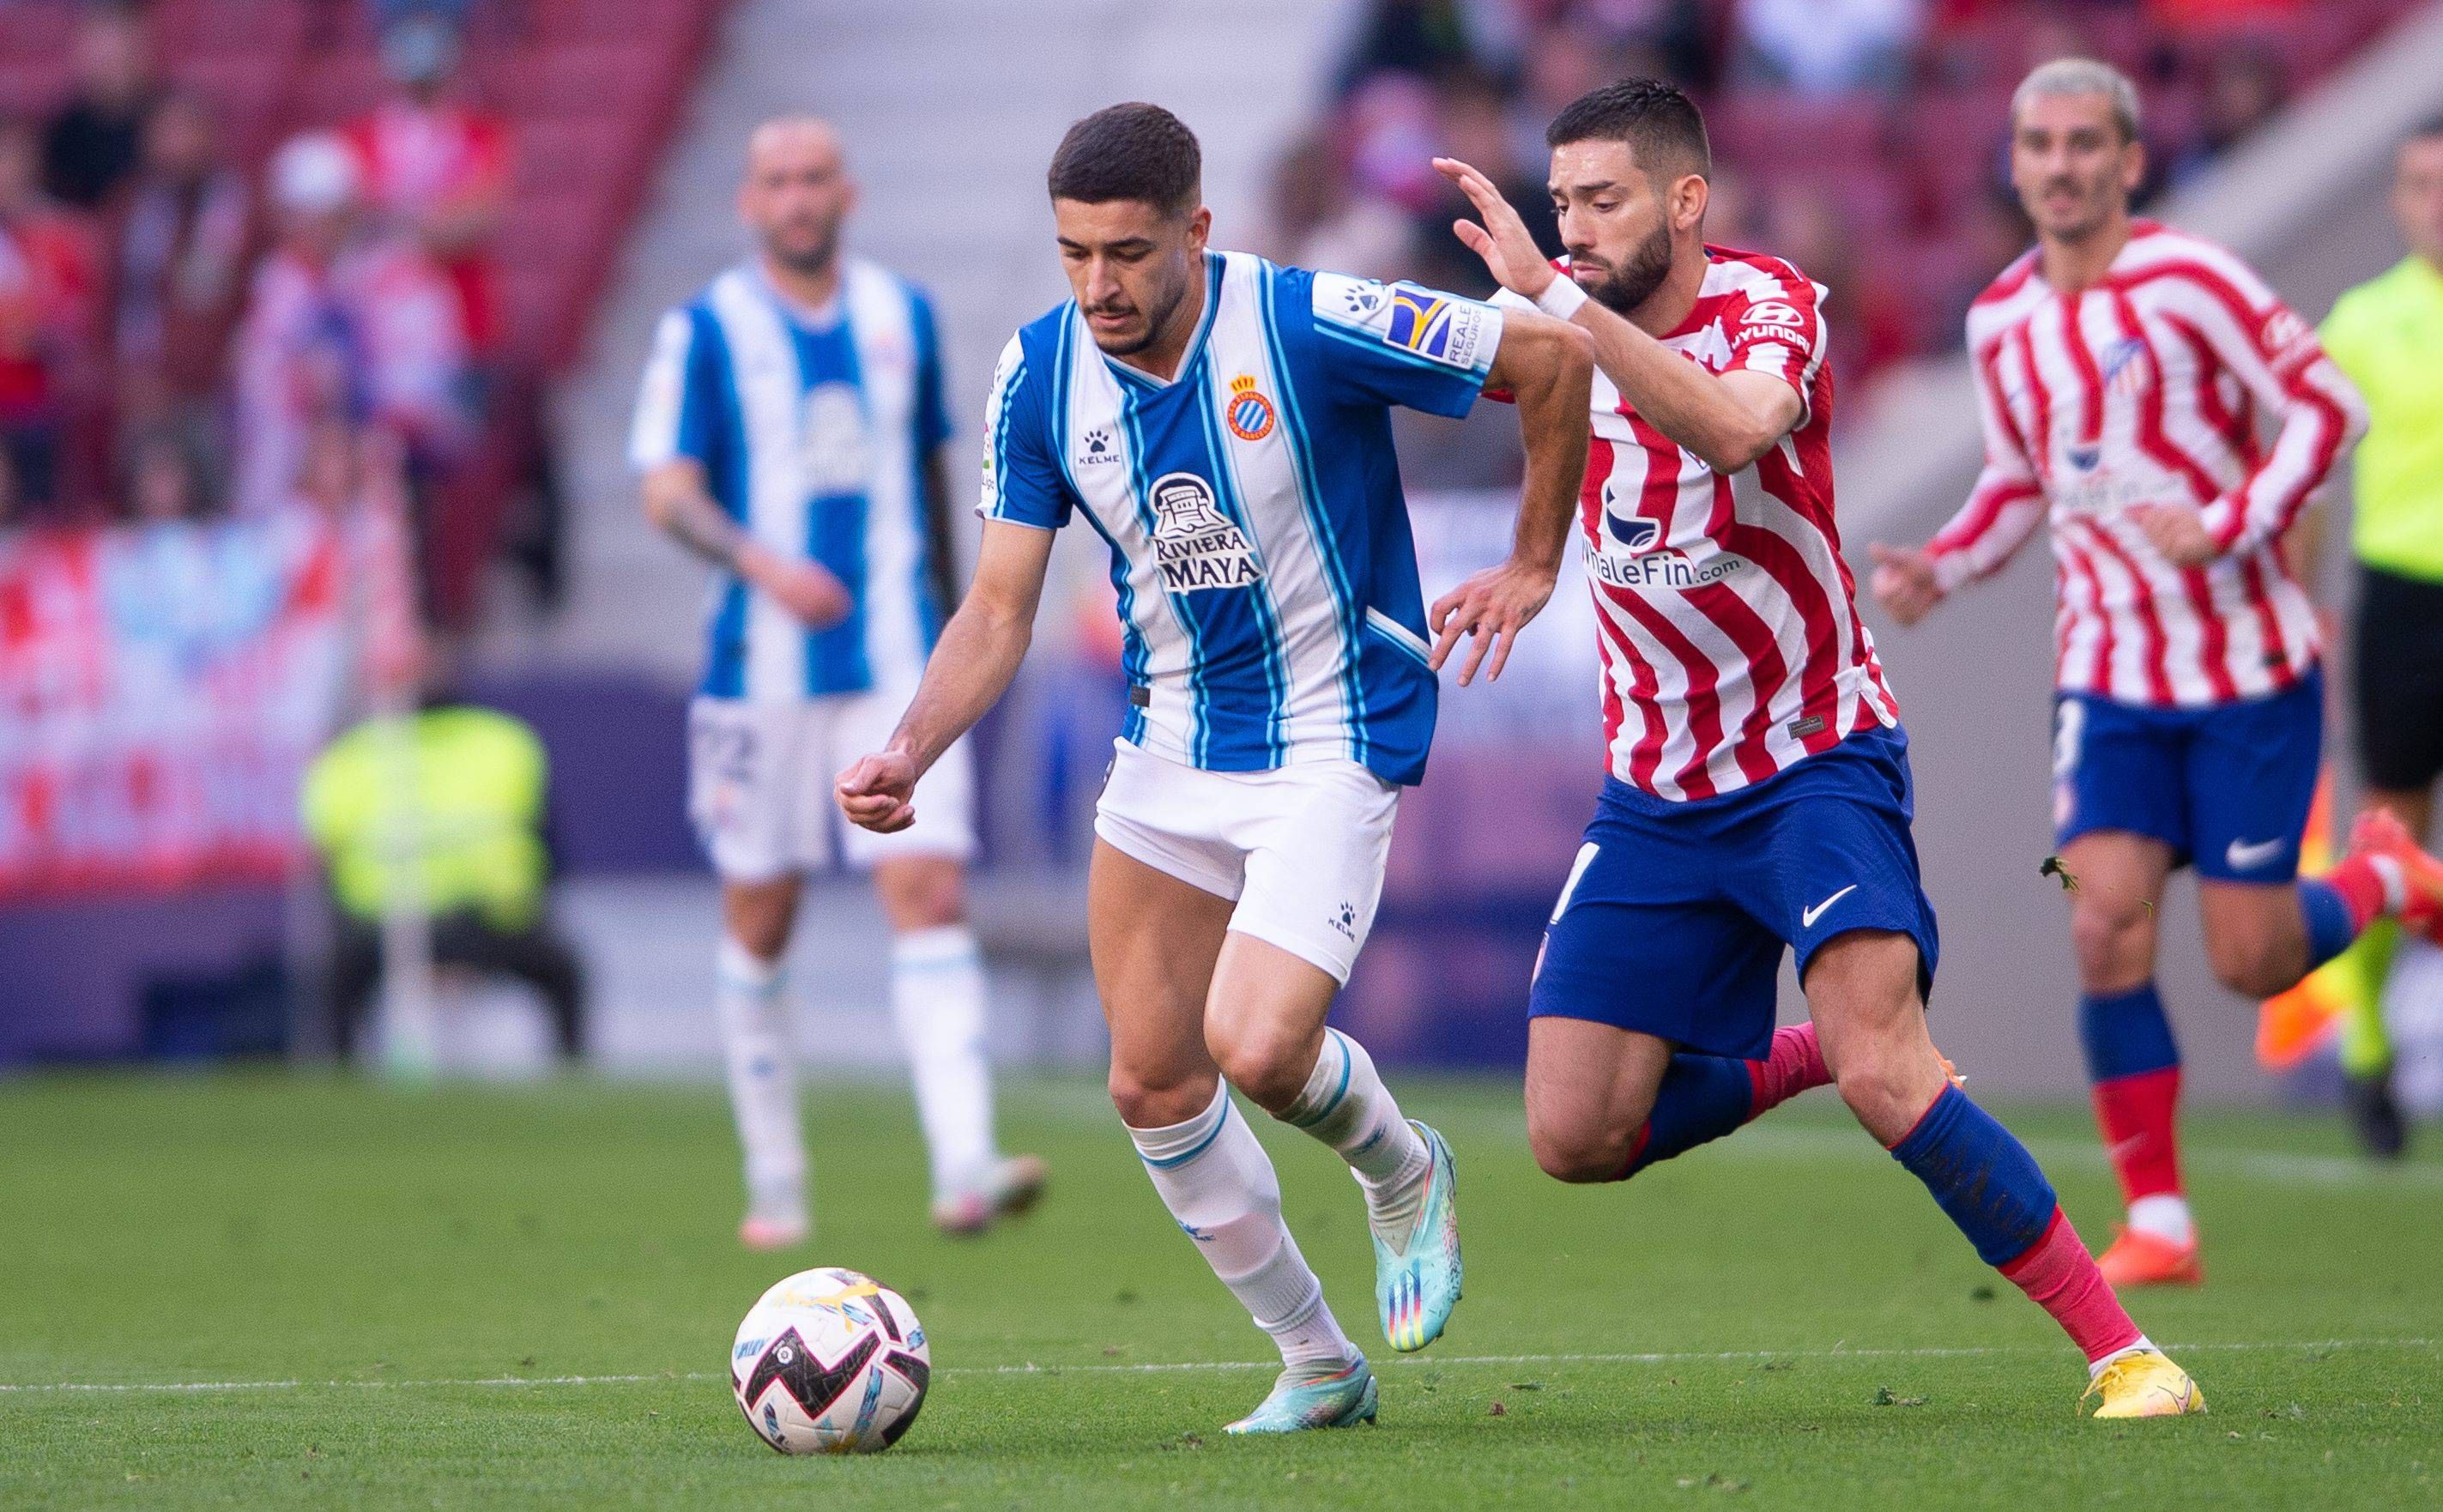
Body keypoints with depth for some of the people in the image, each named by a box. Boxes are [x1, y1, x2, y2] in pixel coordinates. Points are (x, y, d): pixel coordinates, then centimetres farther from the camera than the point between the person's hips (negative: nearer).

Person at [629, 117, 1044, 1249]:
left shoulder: (903, 315, 10)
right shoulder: (704, 330, -1)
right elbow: (668, 493, -8)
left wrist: (949, 615, 24)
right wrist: (764, 564, -25)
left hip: (896, 663, 2)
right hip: (763, 669, -1)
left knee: (930, 892, -13)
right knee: (758, 922, 6)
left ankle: (964, 1167, -22)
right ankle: (774, 1183, 20)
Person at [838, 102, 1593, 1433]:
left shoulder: (1308, 327, -21)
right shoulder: (1038, 376, -6)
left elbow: (1551, 357, -11)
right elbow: (1000, 609, -1)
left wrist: (1533, 564, -3)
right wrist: (912, 750, -17)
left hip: (1334, 742, -6)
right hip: (1169, 747, 6)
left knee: (1256, 1048, -22)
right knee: (1153, 1085, 5)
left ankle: (1403, 1175, 13)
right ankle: (1318, 1365, 23)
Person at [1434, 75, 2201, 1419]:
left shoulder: (1770, 306, -17)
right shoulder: (1571, 327, -1)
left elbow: (1736, 427, -41)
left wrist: (1556, 292, -45)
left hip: (1815, 761, -6)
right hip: (1656, 794, 6)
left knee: (1883, 1072, -26)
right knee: (1575, 1140, -3)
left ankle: (2121, 1352, -17)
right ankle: (1787, 1058, 26)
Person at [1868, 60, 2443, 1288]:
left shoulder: (2185, 282, -13)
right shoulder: (2002, 322, 5)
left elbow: (2328, 408, -11)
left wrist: (2228, 527, -23)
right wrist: (1936, 569, 2)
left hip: (2249, 662, -4)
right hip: (2110, 670, 4)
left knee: (2246, 961, -3)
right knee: (2106, 928, -13)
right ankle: (2157, 1223, -3)